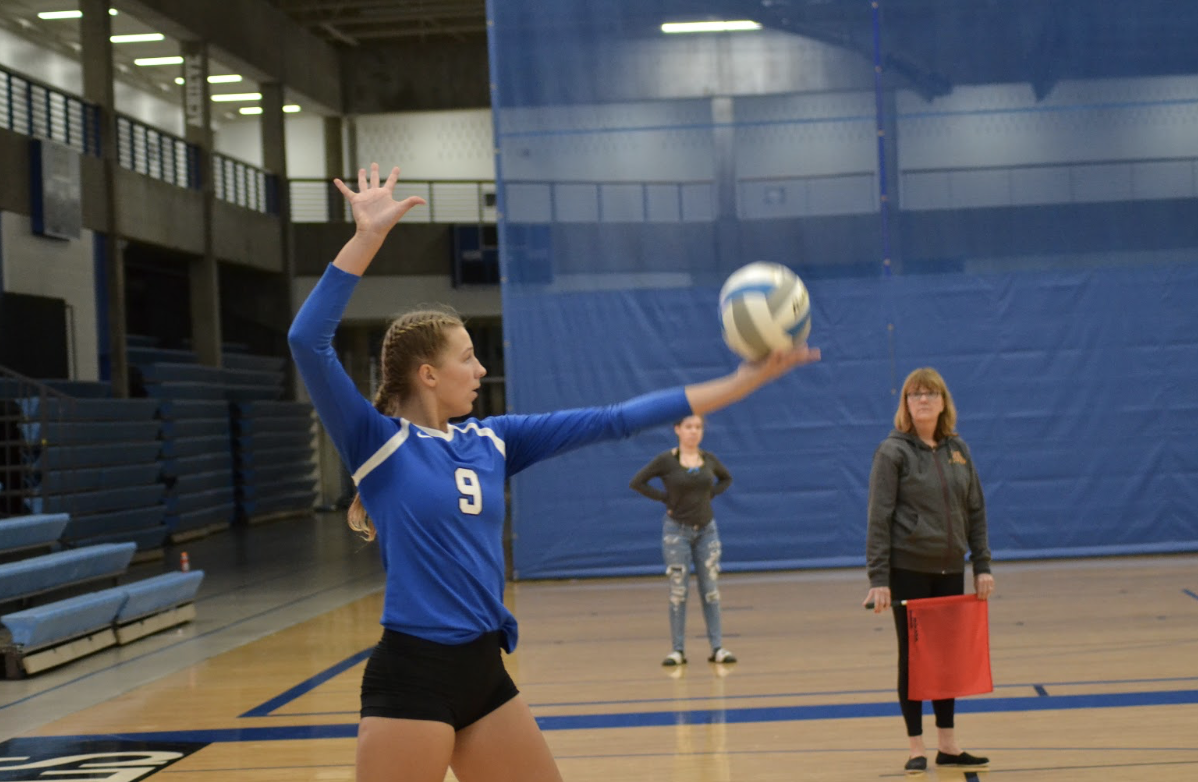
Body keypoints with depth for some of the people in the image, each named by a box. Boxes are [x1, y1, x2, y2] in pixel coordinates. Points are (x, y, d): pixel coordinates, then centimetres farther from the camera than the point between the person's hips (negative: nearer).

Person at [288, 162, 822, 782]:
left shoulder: (491, 441, 10)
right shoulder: (377, 442, -6)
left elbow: (610, 421, 9)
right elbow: (308, 343, -19)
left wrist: (742, 382, 8)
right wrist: (367, 239, -22)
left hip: (484, 673, 7)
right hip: (411, 676, -7)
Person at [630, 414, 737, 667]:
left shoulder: (709, 459, 2)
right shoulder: (666, 460, -9)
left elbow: (726, 478, 19)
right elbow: (637, 482, -8)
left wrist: (710, 494, 2)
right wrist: (665, 498, -11)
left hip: (706, 530, 3)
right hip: (677, 530, -3)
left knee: (710, 589, 4)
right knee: (678, 591, 1)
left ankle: (717, 647, 7)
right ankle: (678, 649, 7)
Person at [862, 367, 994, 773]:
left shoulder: (958, 449, 7)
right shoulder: (893, 452, -7)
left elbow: (976, 511, 11)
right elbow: (879, 519, -11)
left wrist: (982, 566, 6)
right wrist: (878, 579, -15)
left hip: (950, 570, 5)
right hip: (908, 570, -5)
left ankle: (947, 744, 20)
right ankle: (916, 747, 11)